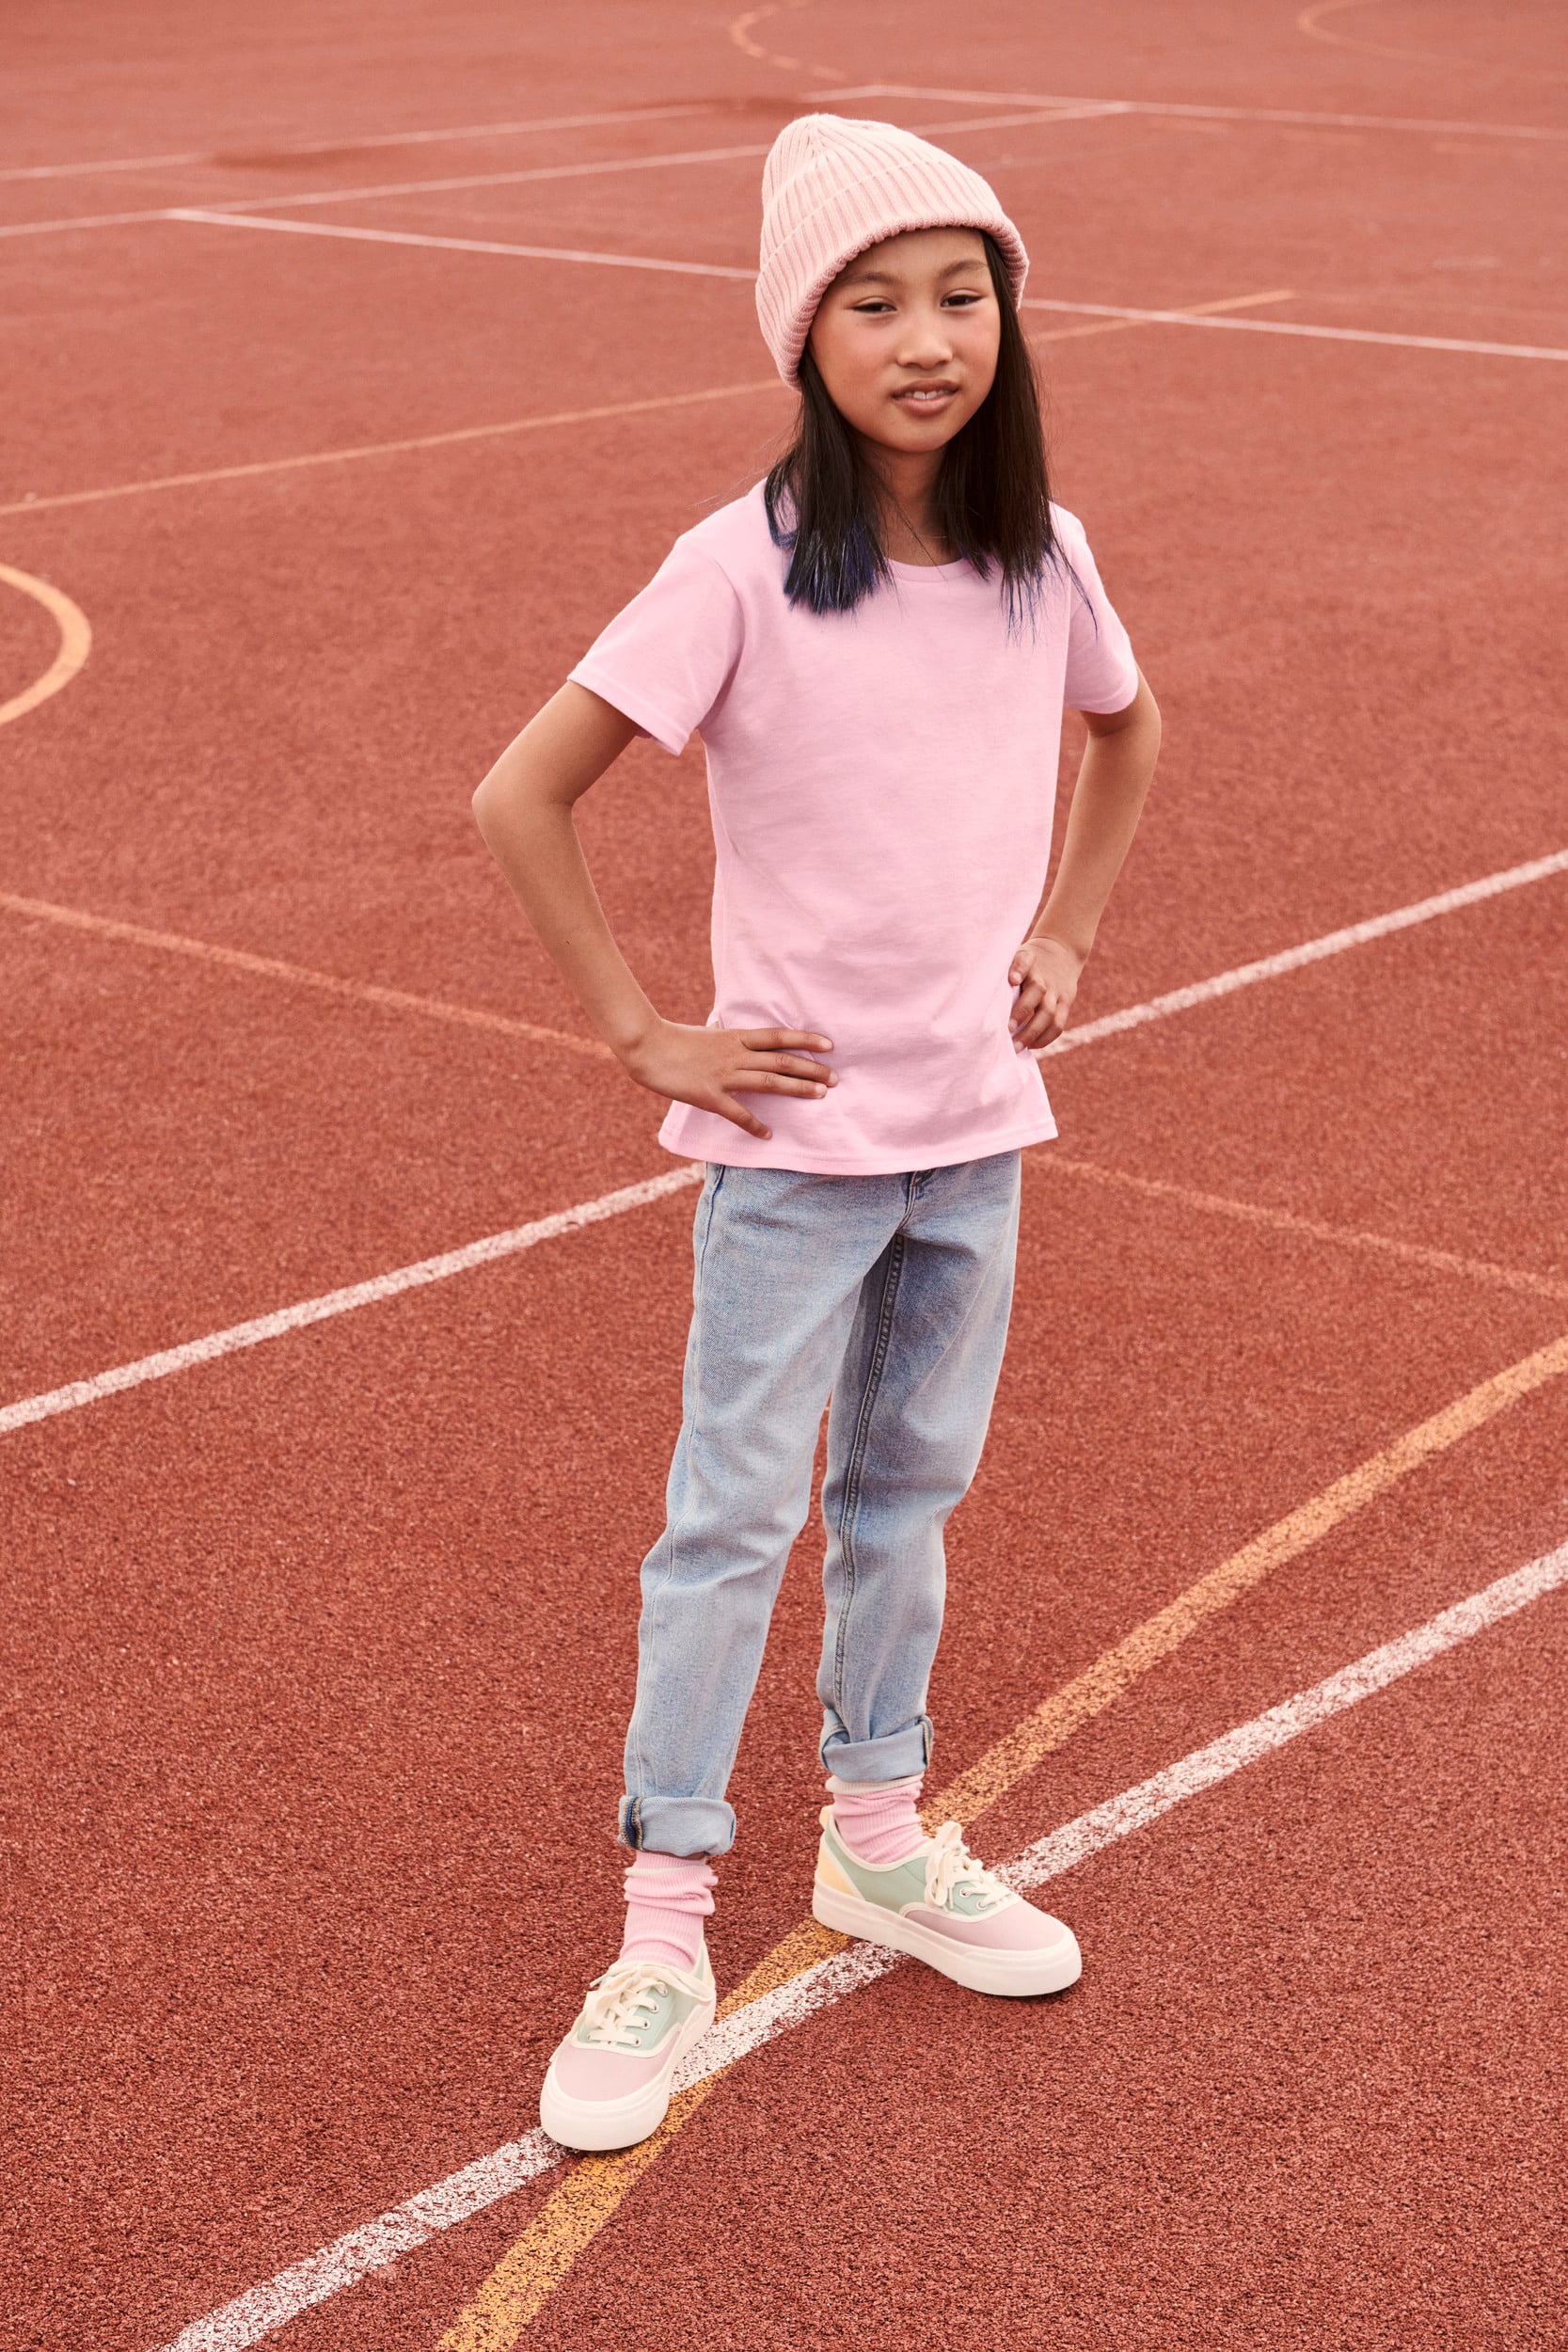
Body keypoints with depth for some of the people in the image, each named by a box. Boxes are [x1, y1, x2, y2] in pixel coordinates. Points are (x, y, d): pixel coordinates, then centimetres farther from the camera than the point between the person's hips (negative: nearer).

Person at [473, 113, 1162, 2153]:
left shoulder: (1040, 558, -2)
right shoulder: (744, 570, -17)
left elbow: (1130, 736, 20)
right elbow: (522, 802, -17)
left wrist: (1067, 938, 11)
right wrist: (644, 1037, -14)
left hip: (977, 1126, 5)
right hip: (796, 1134, -5)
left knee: (909, 1486, 17)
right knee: (735, 1517, 1)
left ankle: (880, 1836, 35)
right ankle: (666, 1930, 12)